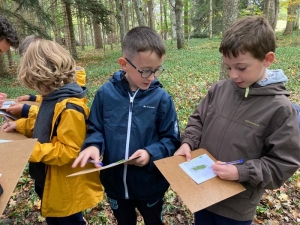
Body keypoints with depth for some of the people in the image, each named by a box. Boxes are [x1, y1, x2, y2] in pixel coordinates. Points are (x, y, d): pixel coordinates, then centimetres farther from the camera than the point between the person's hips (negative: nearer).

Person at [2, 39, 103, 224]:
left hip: (66, 188, -9)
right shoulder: (54, 98, 0)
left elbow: (69, 151, -29)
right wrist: (20, 125, 5)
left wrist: (31, 150, -29)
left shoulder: (70, 108, -31)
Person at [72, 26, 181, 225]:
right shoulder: (106, 93, -12)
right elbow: (95, 129, -1)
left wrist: (151, 154, -26)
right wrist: (93, 146, -22)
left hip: (150, 185, -1)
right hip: (115, 184, 2)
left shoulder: (161, 98, -15)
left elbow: (171, 140, -9)